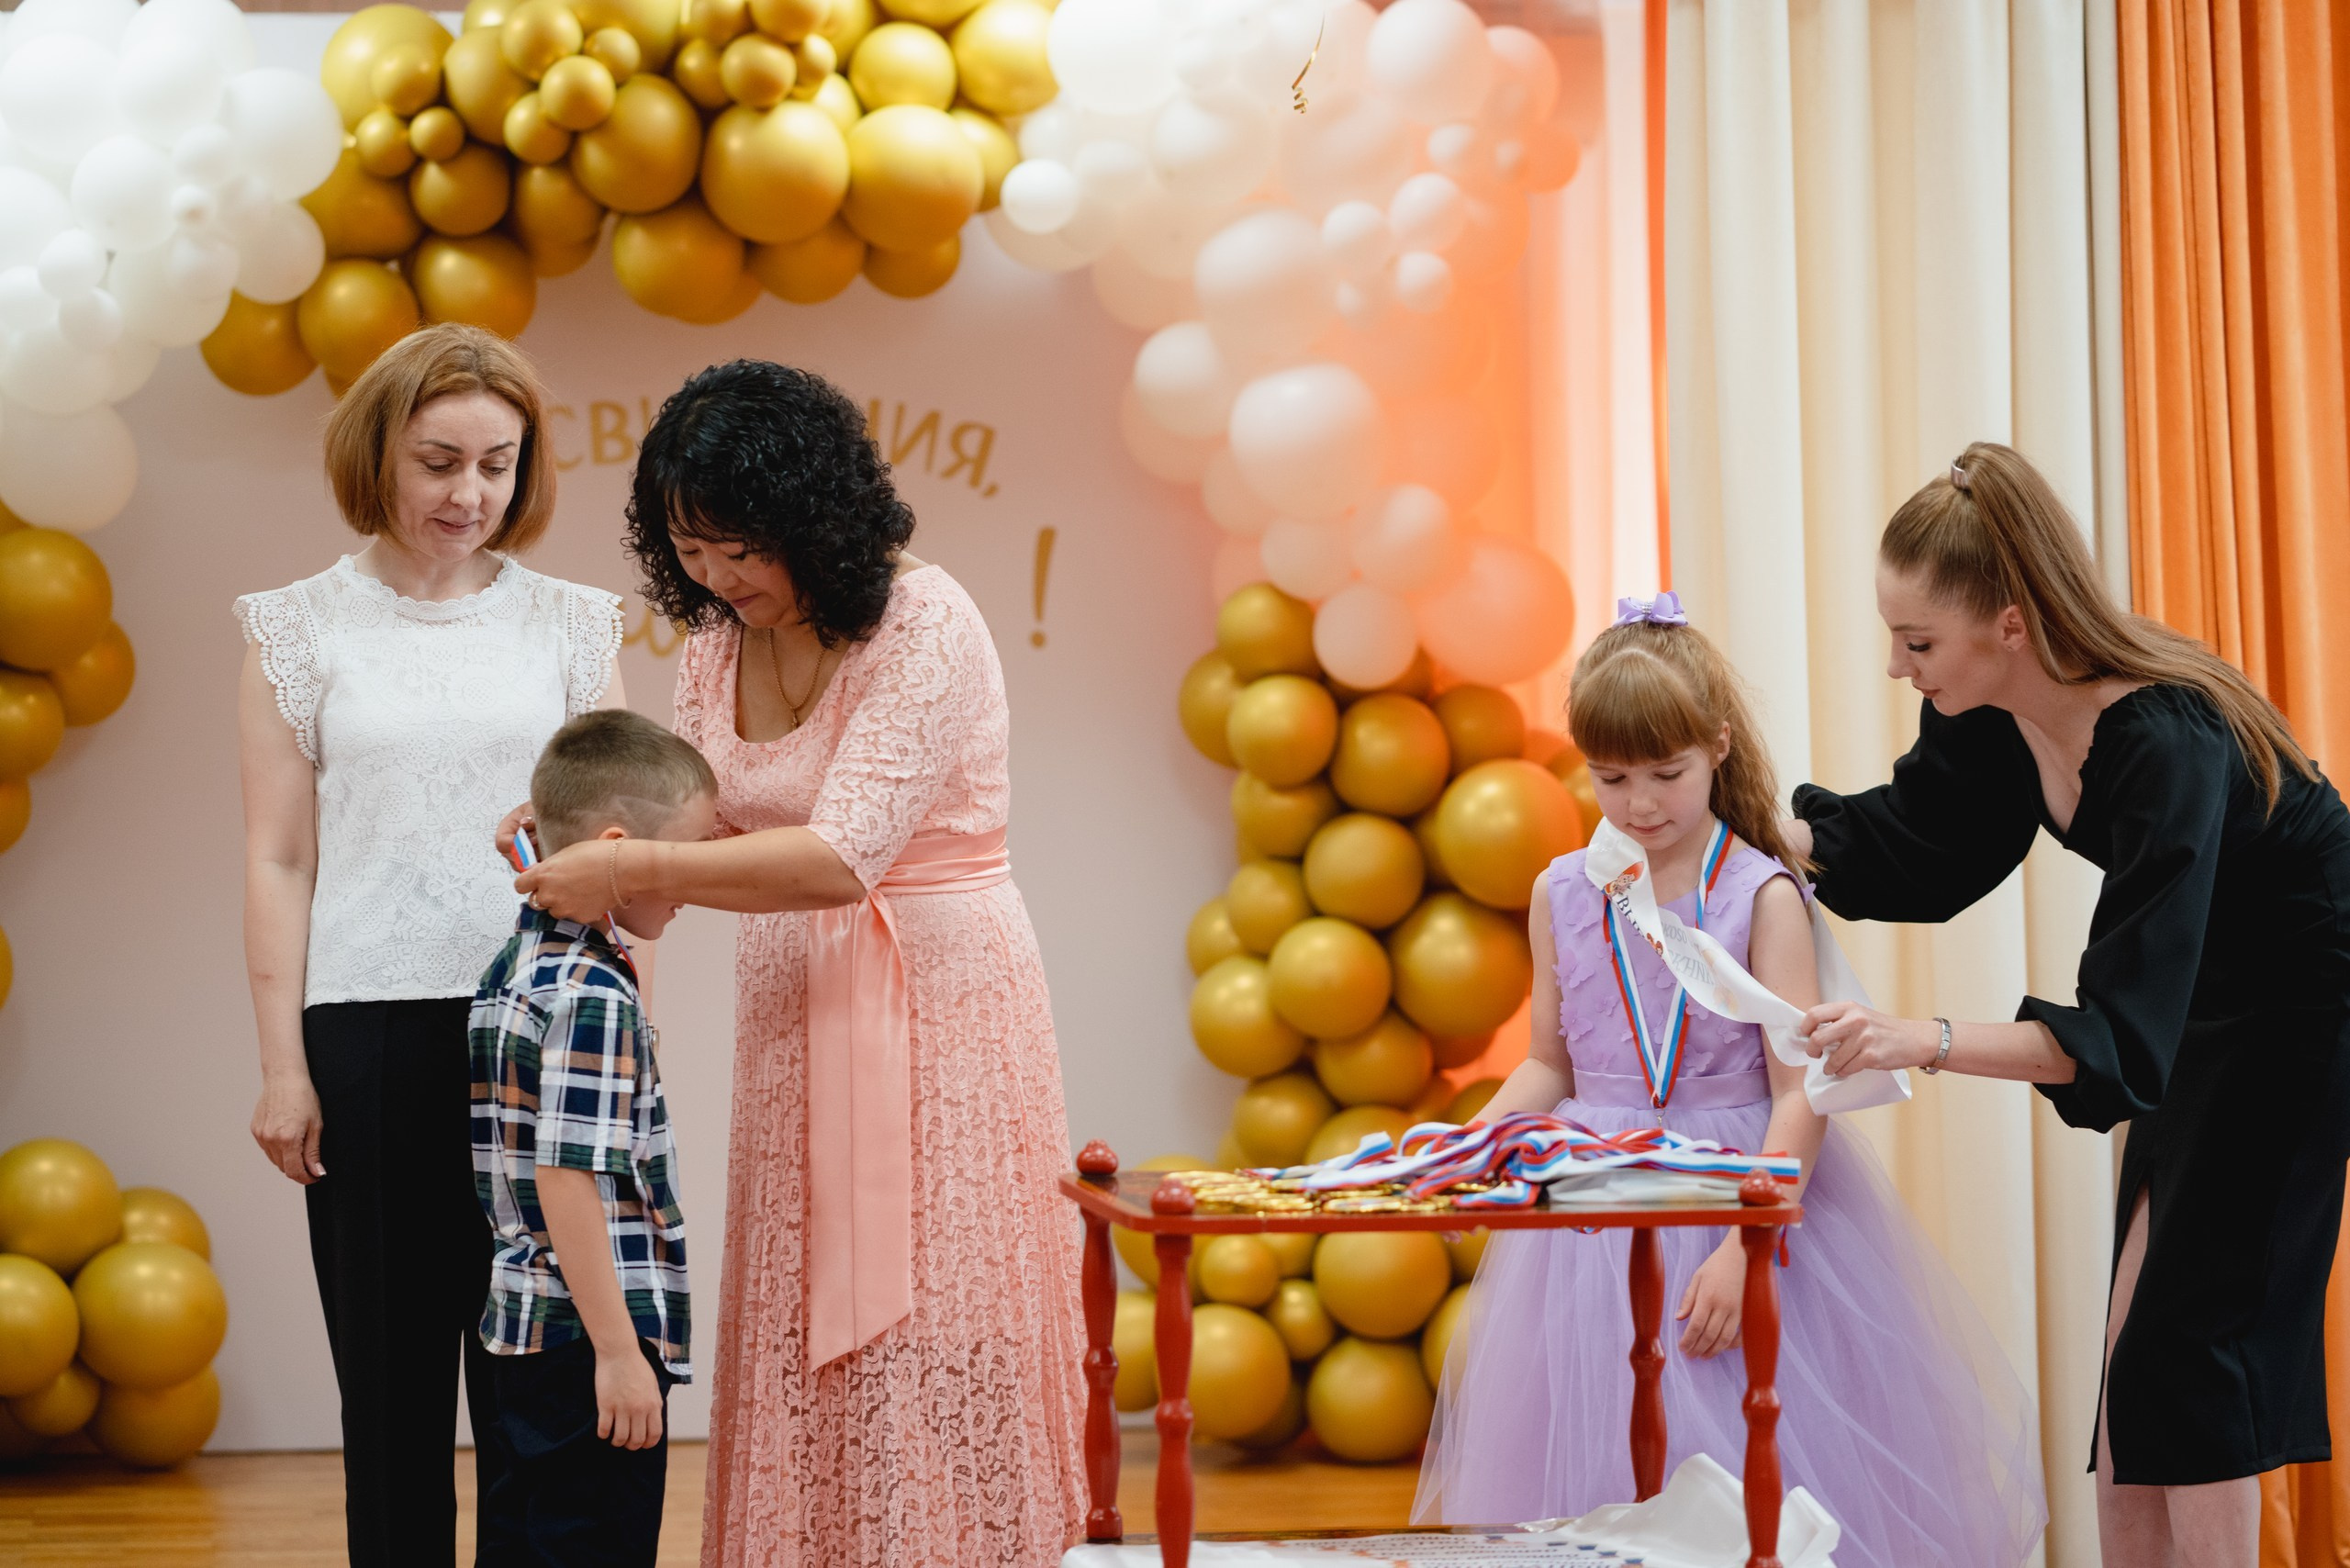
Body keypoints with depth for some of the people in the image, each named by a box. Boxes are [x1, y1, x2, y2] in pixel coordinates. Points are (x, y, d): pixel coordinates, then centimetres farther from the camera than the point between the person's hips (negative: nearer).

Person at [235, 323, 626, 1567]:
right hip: (371, 1033, -1)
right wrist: (283, 1066, -2)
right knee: (392, 1378, 6)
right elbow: (278, 861, 4)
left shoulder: (566, 624, 10)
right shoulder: (303, 628, 6)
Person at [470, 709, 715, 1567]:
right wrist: (620, 1352, -20)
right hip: (586, 1337, -9)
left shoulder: (516, 965, 11)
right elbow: (567, 1181, -22)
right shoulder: (592, 997, -18)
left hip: (523, 1331, 10)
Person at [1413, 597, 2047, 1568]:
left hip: (1742, 1195, -3)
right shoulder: (1561, 896, 4)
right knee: (1594, 1474, 7)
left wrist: (1742, 1250, -22)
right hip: (1598, 1221, 4)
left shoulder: (1762, 895, -9)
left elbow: (1799, 1094, -13)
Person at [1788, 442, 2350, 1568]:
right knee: (2136, 1344, 8)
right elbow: (1905, 843, 6)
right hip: (2200, 1005, 8)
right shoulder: (1987, 711, -14)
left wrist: (1927, 1042, -52)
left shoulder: (2167, 747, -37)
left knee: (2187, 1343, -6)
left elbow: (2120, 1031, -40)